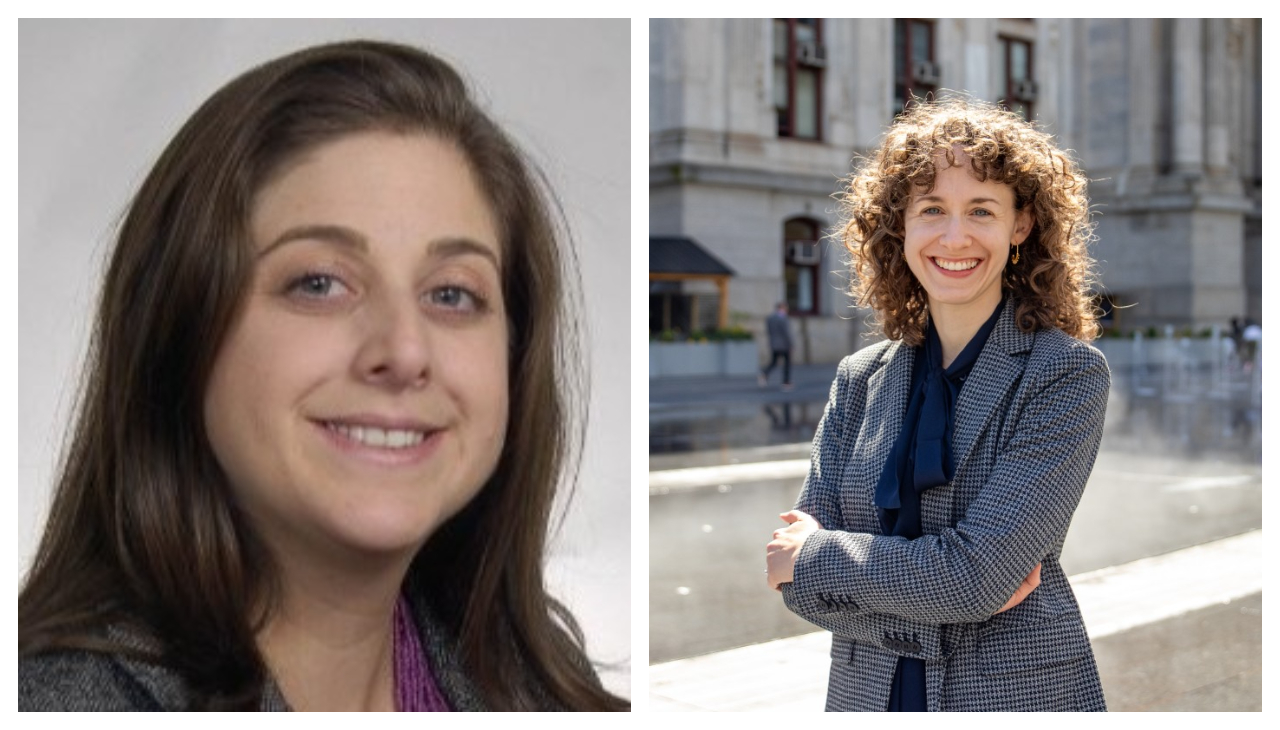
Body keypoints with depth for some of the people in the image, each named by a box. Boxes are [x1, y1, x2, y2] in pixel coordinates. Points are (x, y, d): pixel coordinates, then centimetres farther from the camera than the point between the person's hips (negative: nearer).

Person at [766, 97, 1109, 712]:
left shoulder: (1067, 373, -11)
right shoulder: (860, 379, 1)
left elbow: (979, 571, -20)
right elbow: (798, 585, -4)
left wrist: (815, 556, -10)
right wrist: (933, 620, -17)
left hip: (1021, 693, -3)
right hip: (865, 691, 4)